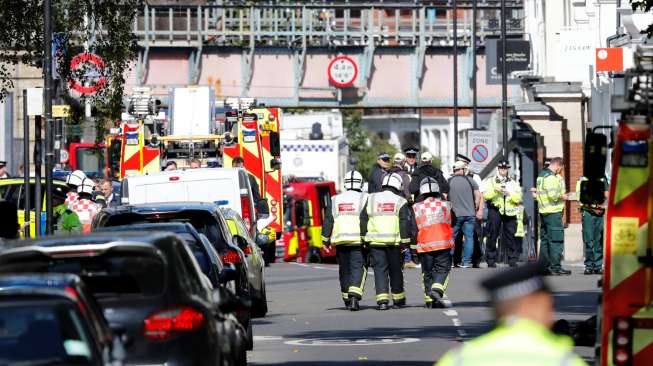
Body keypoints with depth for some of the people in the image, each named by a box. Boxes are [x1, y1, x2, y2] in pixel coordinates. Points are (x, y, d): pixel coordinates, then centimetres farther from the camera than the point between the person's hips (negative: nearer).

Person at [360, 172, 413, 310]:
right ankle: (398, 298, 21)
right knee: (395, 270, 11)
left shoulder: (371, 199, 9)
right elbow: (406, 223, -4)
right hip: (394, 241, -1)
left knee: (380, 269, 1)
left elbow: (363, 220, 9)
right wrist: (405, 241, -3)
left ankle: (382, 299, -10)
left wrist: (364, 238, 13)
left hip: (375, 241, 1)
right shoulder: (400, 202, 2)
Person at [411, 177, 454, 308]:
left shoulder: (417, 208, 2)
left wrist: (413, 249, 8)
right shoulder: (445, 205, 4)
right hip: (443, 244, -1)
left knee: (427, 273, 11)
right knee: (442, 269, 3)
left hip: (425, 246, 1)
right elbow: (452, 223, 16)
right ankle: (437, 290, -20)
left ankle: (430, 299, 9)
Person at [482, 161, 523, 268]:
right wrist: (495, 190, -17)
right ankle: (491, 260, 1)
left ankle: (512, 260, 3)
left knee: (510, 235, -1)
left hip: (509, 211, 1)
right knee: (492, 236, -4)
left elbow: (518, 198, 4)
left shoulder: (514, 183, 16)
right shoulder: (490, 181, 13)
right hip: (495, 210, -1)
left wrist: (509, 193, -12)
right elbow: (485, 195, -2)